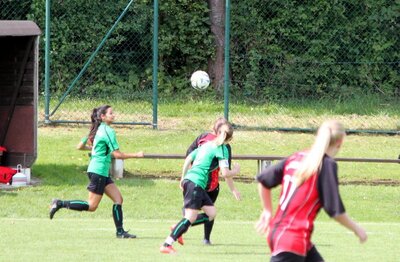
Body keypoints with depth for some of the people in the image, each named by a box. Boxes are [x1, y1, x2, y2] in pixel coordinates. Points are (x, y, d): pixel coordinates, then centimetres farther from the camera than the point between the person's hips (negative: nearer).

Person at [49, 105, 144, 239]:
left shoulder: (98, 129, 12)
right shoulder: (108, 131, -15)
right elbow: (117, 154, -18)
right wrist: (136, 155, -9)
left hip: (103, 173, 10)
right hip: (98, 171, -10)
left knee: (118, 199, 5)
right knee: (92, 206, -6)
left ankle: (120, 231, 2)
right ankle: (60, 204, -3)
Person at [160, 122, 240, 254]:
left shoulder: (206, 144, 20)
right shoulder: (222, 149, -4)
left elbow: (188, 158, 26)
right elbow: (225, 173, -11)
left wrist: (183, 177, 34)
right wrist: (235, 171, 10)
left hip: (189, 179, 9)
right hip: (196, 183, -9)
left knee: (211, 213, 11)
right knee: (191, 218, -11)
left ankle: (179, 228, 7)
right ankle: (166, 245, -17)